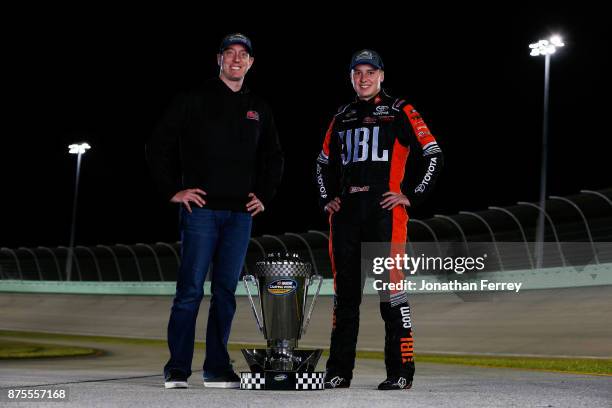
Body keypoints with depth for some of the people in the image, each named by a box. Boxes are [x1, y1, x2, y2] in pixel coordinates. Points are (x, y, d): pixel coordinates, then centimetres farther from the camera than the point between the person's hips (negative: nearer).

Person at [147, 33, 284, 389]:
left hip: (240, 213, 4)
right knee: (191, 289, -6)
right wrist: (173, 190, -5)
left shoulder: (259, 110, 15)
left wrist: (264, 195, 15)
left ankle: (218, 367, 13)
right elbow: (159, 146, 1)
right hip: (201, 209, -4)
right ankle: (177, 368, 0)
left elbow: (274, 158, 26)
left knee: (226, 292, 6)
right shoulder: (194, 101, 1)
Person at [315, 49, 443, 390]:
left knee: (391, 288, -8)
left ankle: (401, 371, -2)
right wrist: (327, 199, 17)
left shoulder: (400, 112, 4)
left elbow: (434, 157, 0)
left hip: (385, 209, -5)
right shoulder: (342, 118, 19)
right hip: (346, 212, 5)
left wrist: (413, 197, -5)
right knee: (345, 291, 6)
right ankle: (339, 371, 12)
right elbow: (324, 164, 31)